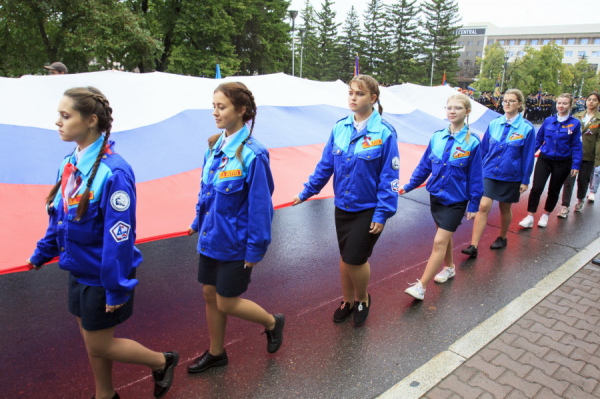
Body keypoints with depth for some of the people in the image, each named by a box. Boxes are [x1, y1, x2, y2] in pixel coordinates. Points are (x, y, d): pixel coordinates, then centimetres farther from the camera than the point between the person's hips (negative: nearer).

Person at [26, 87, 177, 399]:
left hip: (104, 276, -8)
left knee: (98, 347, 7)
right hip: (79, 270, 8)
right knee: (90, 339, 21)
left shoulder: (112, 171, -27)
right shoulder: (69, 163, -1)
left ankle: (162, 362, 29)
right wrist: (42, 253, 20)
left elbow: (120, 236, -25)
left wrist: (116, 289, -21)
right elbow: (59, 217, 12)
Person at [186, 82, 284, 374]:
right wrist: (198, 222, 16)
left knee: (226, 303, 5)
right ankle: (216, 353, 39)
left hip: (234, 243, -7)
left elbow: (260, 205, -18)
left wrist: (255, 249, -15)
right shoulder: (214, 146, 2)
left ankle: (273, 323, 33)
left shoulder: (252, 154, -21)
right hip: (211, 238, 7)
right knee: (210, 295, 17)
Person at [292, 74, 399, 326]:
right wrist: (306, 192, 7)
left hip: (368, 209, -4)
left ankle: (363, 299, 29)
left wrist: (382, 214, -13)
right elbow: (325, 164, 7)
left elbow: (389, 177, -12)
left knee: (355, 259, -2)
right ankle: (348, 301, 39)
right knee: (345, 257, 16)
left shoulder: (384, 133, -14)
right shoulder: (339, 128, 0)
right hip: (342, 206, 5)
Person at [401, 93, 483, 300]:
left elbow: (475, 176, -7)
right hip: (436, 195, 5)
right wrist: (409, 186, 7)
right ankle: (449, 268, 45)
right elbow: (425, 165, 7)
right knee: (445, 235, 22)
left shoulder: (472, 142, -12)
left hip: (456, 200, -5)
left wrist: (474, 204, -5)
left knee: (439, 241, -7)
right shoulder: (437, 137, -1)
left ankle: (421, 286, -4)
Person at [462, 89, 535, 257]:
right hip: (490, 173, 1)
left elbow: (528, 156, -3)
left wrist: (525, 180, -3)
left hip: (511, 176, -1)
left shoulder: (527, 128, -7)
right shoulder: (494, 124, 1)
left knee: (505, 208, 14)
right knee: (483, 207, -9)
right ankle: (473, 246, -9)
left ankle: (502, 238, 38)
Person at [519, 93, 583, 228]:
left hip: (562, 163, -1)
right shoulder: (548, 121, 1)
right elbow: (538, 139, 10)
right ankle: (529, 218, -3)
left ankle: (545, 215, 29)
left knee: (554, 191, 11)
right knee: (536, 188, -9)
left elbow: (576, 146, -3)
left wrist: (576, 165, -6)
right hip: (544, 159, 1)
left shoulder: (575, 123, -5)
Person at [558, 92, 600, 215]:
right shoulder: (577, 116, 6)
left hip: (588, 156, -1)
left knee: (583, 180, 9)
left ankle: (580, 200, 37)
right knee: (569, 180, -5)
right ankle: (565, 207, -2)